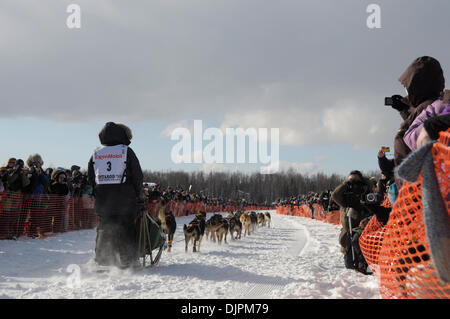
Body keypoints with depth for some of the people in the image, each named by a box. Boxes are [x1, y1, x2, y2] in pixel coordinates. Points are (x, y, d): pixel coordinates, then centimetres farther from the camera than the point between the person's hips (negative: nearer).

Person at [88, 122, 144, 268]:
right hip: (124, 199, -4)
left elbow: (91, 177, 11)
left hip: (102, 199, 4)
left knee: (104, 229, 11)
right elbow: (137, 175, -3)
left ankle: (102, 261, 11)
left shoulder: (96, 153, 10)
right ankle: (125, 260, 1)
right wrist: (139, 193, 10)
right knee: (126, 229, 2)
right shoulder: (126, 151, -3)